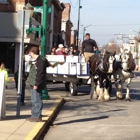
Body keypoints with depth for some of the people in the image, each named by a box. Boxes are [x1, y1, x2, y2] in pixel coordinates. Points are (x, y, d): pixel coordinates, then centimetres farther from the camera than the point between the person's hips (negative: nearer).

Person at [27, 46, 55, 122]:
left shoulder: (40, 61, -17)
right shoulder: (35, 60, 15)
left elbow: (40, 74, -23)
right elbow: (46, 62, 36)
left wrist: (37, 84, -26)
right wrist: (50, 64, 58)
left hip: (36, 85, -11)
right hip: (33, 84, 11)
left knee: (37, 100, -7)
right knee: (34, 101, 14)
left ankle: (38, 117, -2)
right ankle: (34, 116, 21)